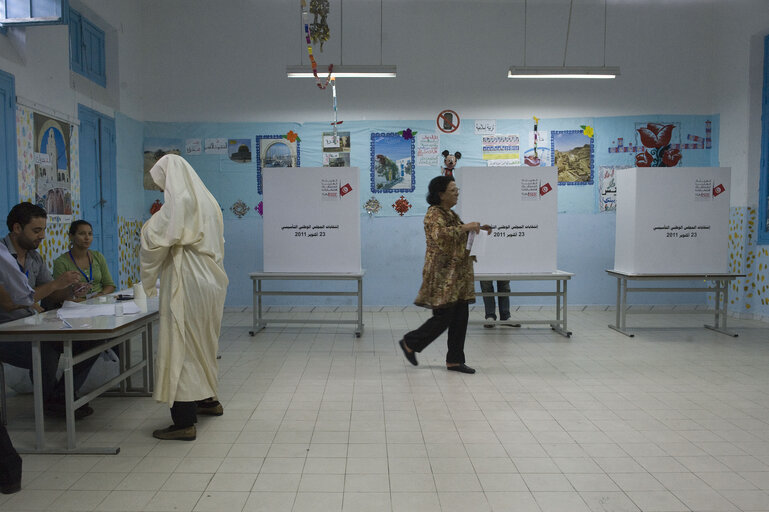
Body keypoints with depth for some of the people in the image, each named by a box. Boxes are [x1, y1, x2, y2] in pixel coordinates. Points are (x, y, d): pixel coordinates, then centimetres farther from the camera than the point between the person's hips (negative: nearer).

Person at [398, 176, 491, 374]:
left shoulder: (450, 213, 17)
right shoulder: (434, 213, -12)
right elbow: (439, 234, -32)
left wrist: (478, 229, 20)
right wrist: (465, 227, -25)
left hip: (456, 274, 9)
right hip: (443, 274, -9)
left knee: (461, 316, 7)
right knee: (444, 316, -6)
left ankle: (454, 360, 15)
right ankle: (410, 343, 13)